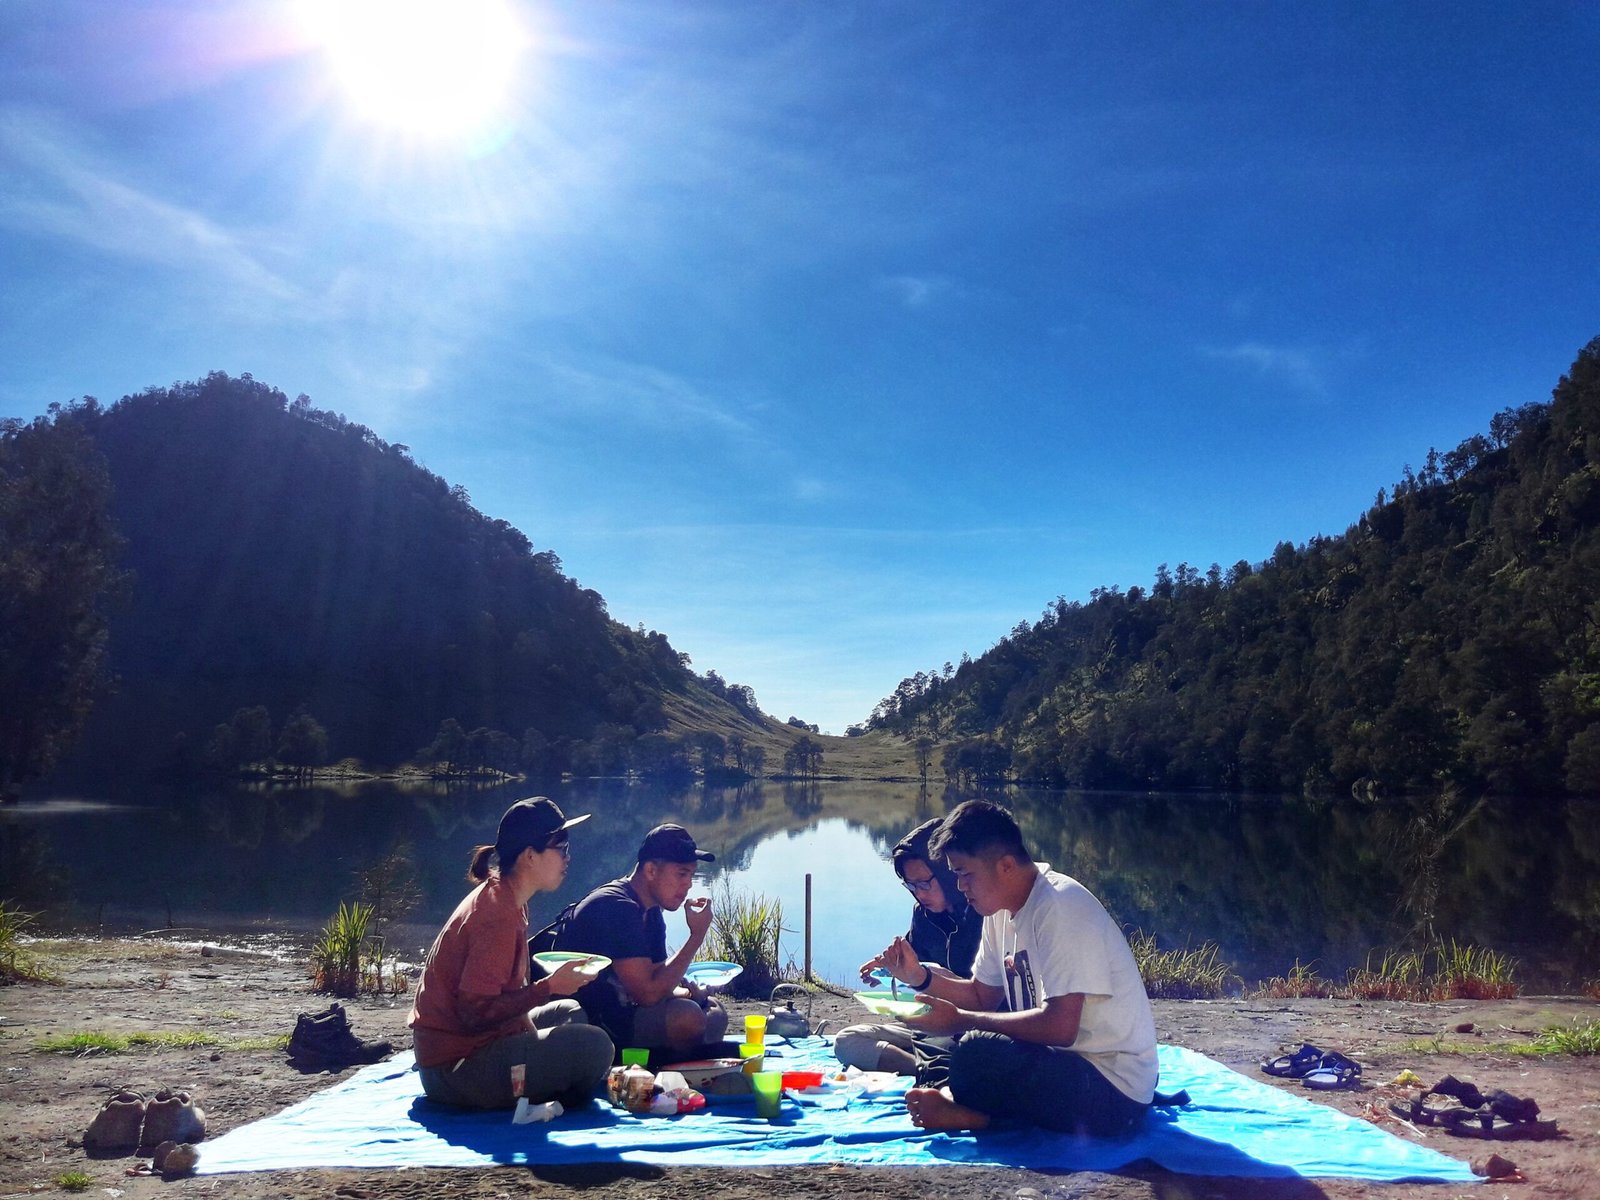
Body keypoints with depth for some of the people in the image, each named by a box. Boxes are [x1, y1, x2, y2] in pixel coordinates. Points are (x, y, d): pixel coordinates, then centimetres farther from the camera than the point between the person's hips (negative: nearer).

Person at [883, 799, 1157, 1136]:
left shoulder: (1059, 908, -22)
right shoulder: (1002, 909, 6)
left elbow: (1060, 1026, -29)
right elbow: (983, 995, 14)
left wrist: (960, 1020, -22)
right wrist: (919, 976, -2)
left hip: (1114, 1091, -10)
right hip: (1065, 1062, 10)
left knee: (975, 1053, -31)